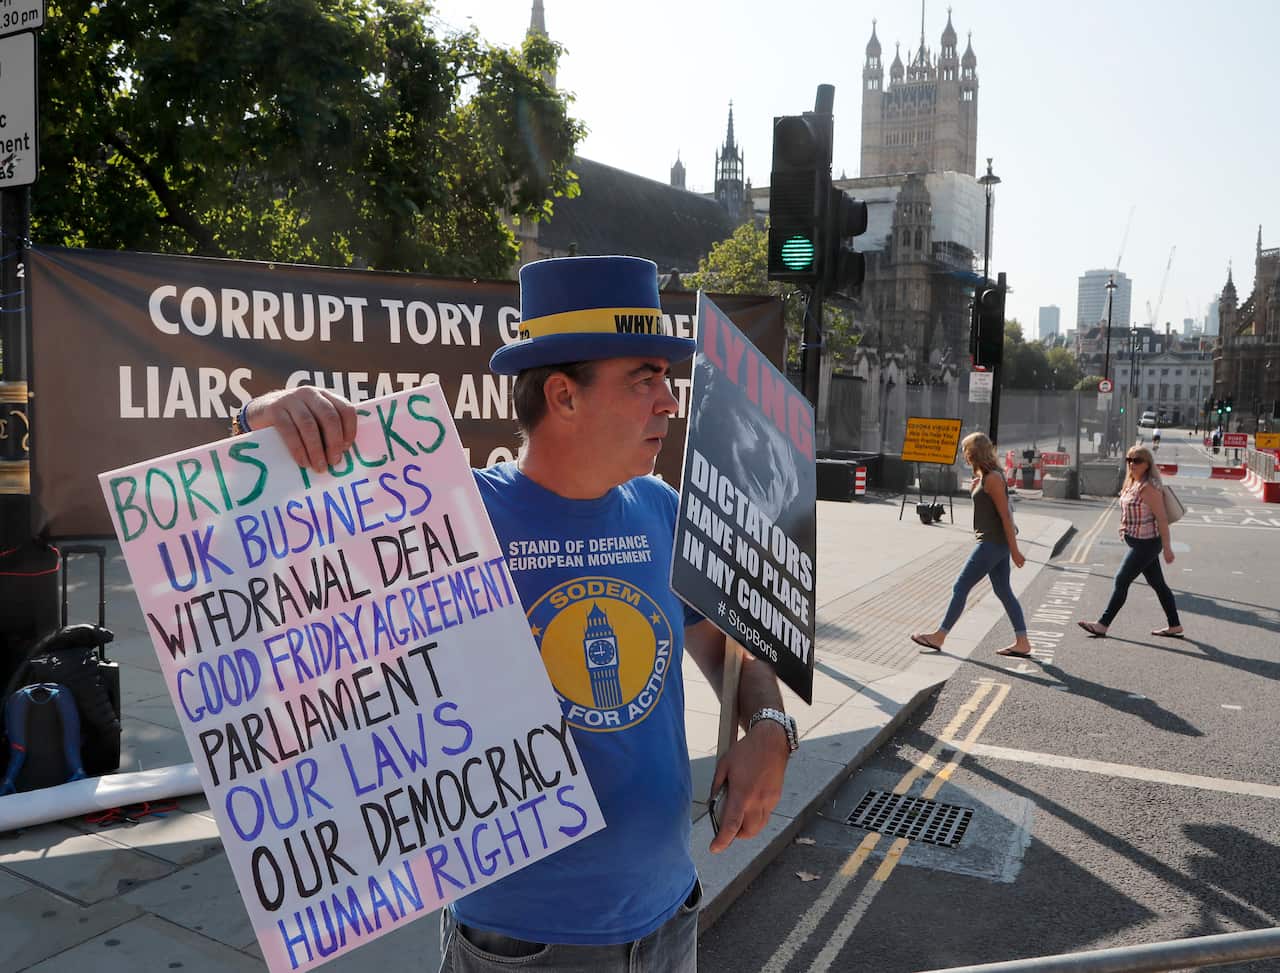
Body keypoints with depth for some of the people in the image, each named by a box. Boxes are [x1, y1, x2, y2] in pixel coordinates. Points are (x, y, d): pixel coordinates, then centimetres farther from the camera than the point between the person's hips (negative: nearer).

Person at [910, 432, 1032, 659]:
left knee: (961, 587, -3)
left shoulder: (992, 478, -17)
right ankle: (1022, 643, 14)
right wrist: (974, 489, 7)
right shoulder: (983, 477, 13)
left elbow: (1005, 515, -18)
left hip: (993, 543, -10)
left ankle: (939, 637, 4)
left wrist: (1014, 550, -18)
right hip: (995, 543, 10)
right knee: (1003, 591, 11)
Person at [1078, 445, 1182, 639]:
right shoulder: (1131, 483, 8)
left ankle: (1103, 625, 1)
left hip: (1146, 543, -9)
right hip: (1138, 542, 9)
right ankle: (1174, 626, 24)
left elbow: (1162, 518, -19)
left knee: (1122, 580, -5)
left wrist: (1167, 547, -18)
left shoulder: (1148, 487, -19)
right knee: (1157, 583, 15)